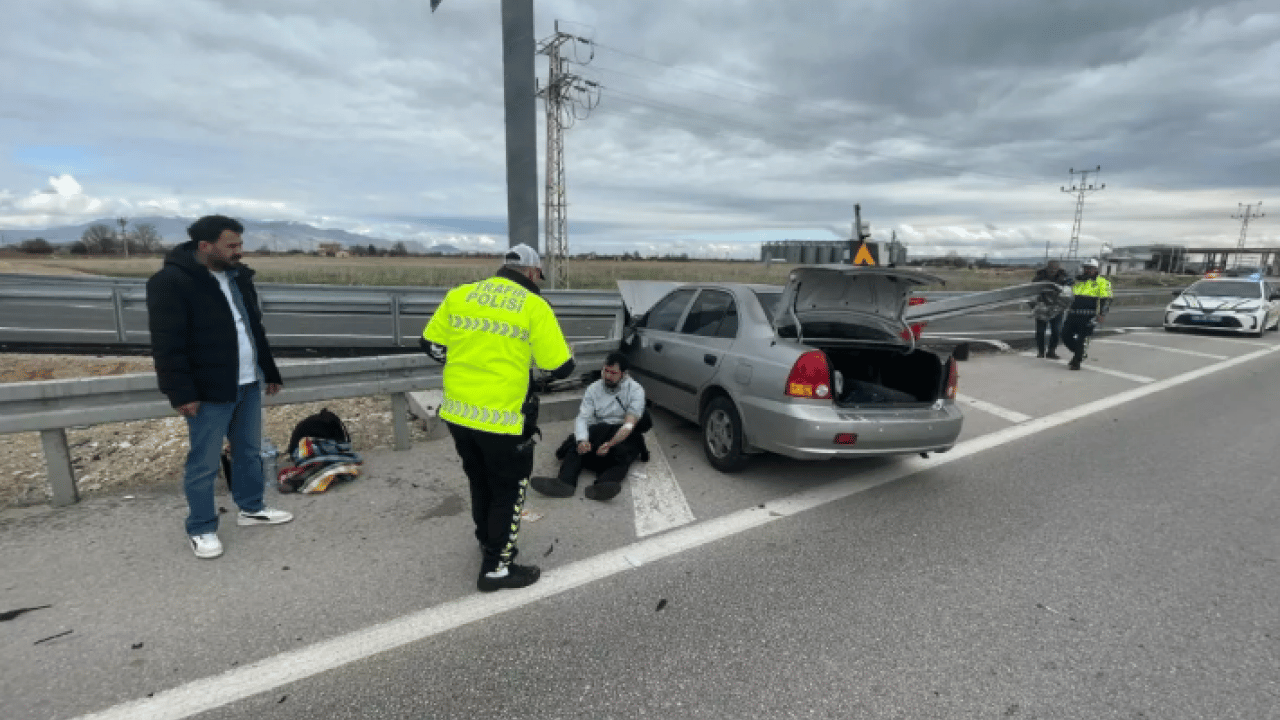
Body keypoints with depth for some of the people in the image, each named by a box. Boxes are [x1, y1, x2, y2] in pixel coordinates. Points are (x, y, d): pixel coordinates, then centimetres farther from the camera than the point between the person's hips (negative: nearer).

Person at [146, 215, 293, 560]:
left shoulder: (239, 276, 9)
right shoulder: (171, 282, -15)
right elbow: (167, 345, -17)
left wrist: (269, 371, 19)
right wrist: (182, 392, -19)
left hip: (248, 383, 7)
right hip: (209, 391, -7)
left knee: (250, 451, 17)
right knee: (204, 463, 4)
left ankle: (251, 508, 34)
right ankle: (201, 528, 20)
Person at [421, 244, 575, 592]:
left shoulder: (459, 295, 4)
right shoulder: (534, 307, -9)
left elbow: (432, 345, 12)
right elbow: (560, 368, -8)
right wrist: (566, 354, 15)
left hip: (457, 412, 6)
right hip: (501, 418, -6)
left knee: (480, 483, 25)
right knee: (509, 490, 13)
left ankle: (490, 543, 45)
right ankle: (496, 568, 22)